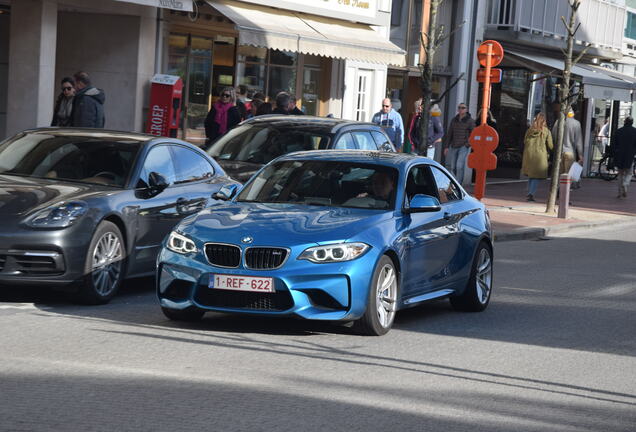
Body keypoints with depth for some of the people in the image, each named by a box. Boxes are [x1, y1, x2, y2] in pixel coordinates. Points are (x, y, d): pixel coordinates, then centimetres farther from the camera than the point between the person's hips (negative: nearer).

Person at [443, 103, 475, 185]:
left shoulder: (470, 121, -2)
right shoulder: (454, 120, 10)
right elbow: (449, 134, 13)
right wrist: (446, 146, 9)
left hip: (464, 146, -5)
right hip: (454, 147, 5)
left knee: (459, 166, -15)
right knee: (452, 167, 6)